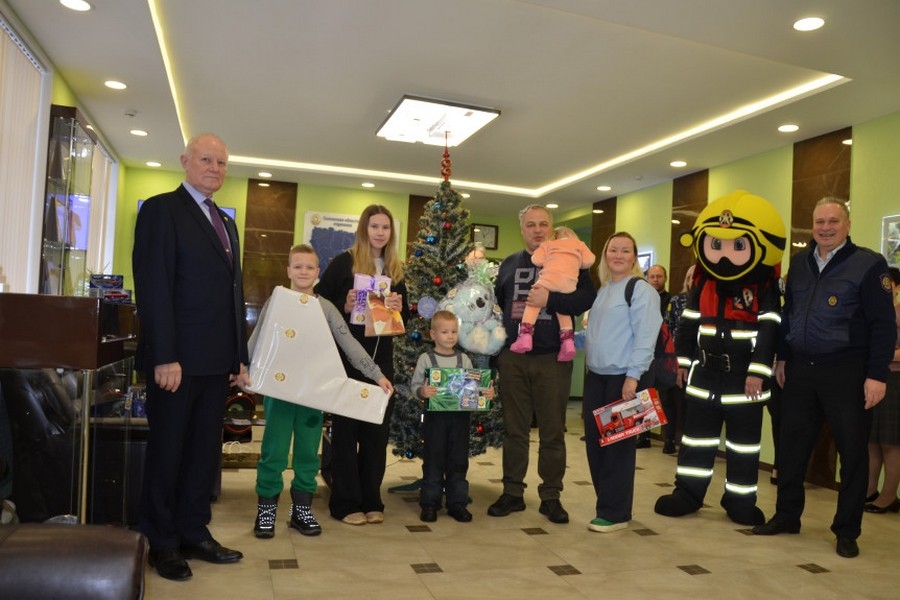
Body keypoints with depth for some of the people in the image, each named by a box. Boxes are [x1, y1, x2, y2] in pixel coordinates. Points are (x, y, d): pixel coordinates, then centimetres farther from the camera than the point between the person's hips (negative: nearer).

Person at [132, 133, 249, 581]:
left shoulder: (226, 223, 18)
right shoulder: (161, 209, -5)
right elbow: (153, 287, -14)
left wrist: (240, 355, 14)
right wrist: (164, 357, -20)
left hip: (218, 360, 7)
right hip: (178, 359, -7)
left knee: (205, 450, 13)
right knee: (167, 451, 6)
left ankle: (193, 533, 26)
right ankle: (161, 543, 21)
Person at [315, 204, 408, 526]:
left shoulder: (396, 269, 11)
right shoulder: (343, 262, -3)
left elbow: (406, 317, 15)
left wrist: (399, 307, -6)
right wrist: (345, 306, -20)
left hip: (382, 357, 5)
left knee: (377, 429, 7)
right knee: (346, 427, 2)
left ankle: (371, 500, 19)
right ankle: (345, 502, 12)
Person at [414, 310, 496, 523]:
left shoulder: (464, 359, 7)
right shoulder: (426, 358, -2)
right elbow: (415, 384, -6)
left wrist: (487, 393, -10)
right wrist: (423, 392, -27)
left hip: (460, 416, 3)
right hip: (435, 416, -3)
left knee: (458, 461, 9)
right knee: (433, 461, 5)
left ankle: (457, 503, 20)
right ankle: (429, 503, 16)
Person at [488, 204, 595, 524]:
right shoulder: (509, 264, 14)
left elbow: (587, 298, -11)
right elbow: (496, 302, 21)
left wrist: (550, 299, -22)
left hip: (553, 358, -3)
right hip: (512, 357, 3)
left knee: (552, 432, 5)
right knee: (514, 429, 9)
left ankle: (551, 496, 17)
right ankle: (512, 492, 19)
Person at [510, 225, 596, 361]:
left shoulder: (548, 244, 25)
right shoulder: (579, 244, 28)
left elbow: (536, 260, 12)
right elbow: (589, 260, 14)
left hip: (549, 279, -2)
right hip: (568, 284, 3)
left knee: (533, 303, 1)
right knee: (563, 311, 16)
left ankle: (525, 337, -15)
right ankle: (568, 342, 2)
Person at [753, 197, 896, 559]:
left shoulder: (869, 264, -6)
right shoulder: (799, 262, 10)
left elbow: (883, 324, -9)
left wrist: (877, 375, -14)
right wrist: (782, 357, 14)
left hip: (847, 372, -5)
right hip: (800, 369, 5)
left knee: (853, 451, 5)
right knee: (791, 446, 10)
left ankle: (847, 531, 20)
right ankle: (786, 516, 25)